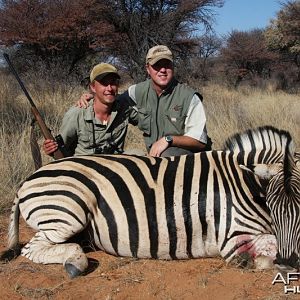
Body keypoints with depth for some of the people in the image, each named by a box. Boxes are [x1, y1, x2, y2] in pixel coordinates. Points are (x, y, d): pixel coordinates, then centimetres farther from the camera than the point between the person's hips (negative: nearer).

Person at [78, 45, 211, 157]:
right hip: (154, 155, 5)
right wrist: (90, 97, 2)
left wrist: (168, 139, -24)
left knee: (167, 154, -37)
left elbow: (199, 141, -11)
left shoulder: (189, 96, -11)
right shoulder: (139, 91, 2)